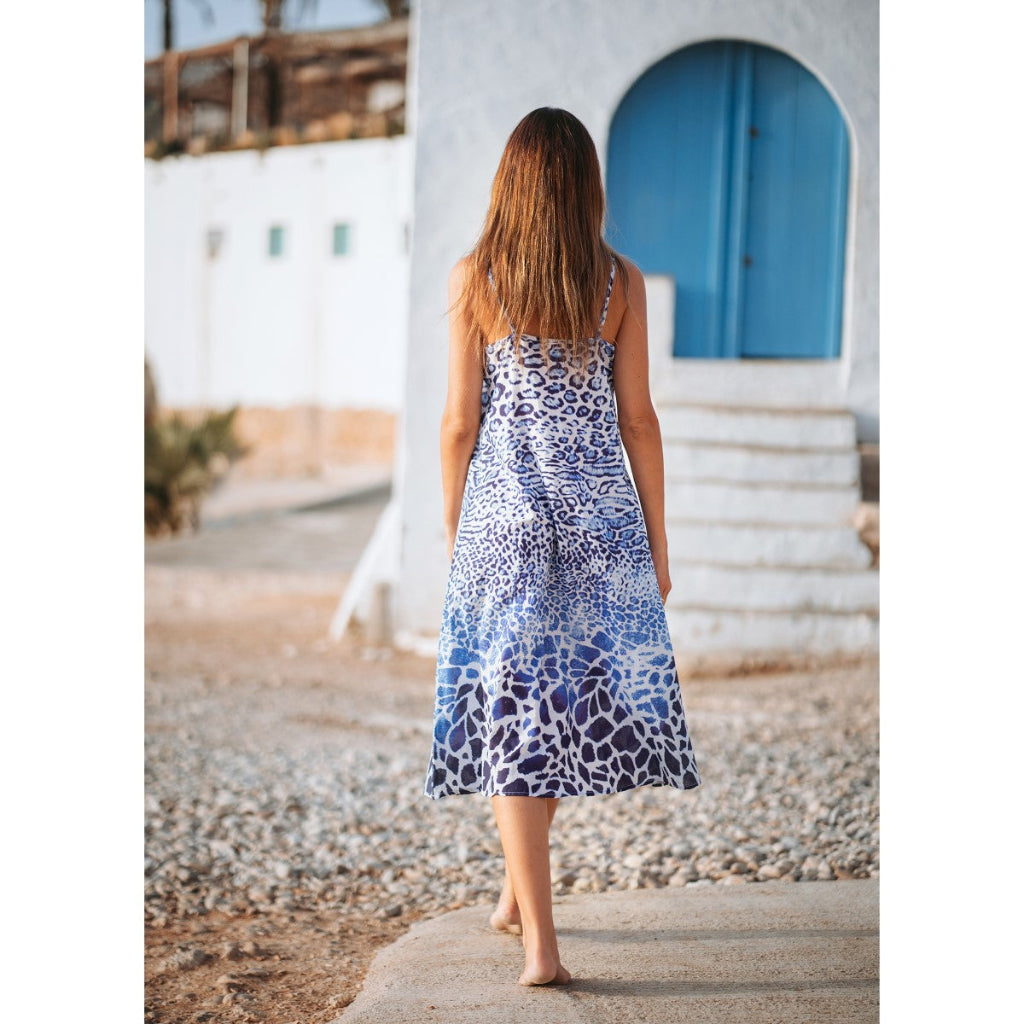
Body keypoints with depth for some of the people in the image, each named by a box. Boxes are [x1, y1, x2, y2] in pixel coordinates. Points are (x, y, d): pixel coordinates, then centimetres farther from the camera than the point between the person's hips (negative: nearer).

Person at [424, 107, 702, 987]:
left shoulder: (474, 280, -3)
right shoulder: (621, 282, 0)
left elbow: (460, 422, -2)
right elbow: (638, 420, 0)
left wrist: (454, 536, 9)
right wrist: (658, 543, 8)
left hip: (503, 515, -1)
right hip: (600, 516, 2)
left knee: (514, 712, 3)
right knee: (579, 700, 18)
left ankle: (541, 943, 1)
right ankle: (517, 892, 33)